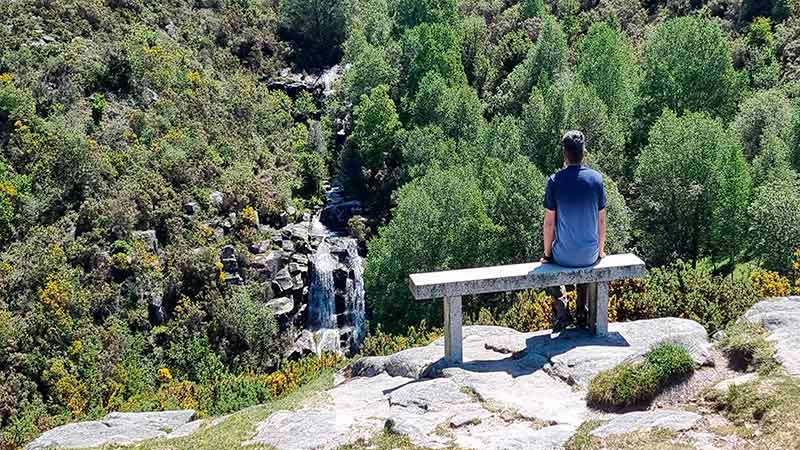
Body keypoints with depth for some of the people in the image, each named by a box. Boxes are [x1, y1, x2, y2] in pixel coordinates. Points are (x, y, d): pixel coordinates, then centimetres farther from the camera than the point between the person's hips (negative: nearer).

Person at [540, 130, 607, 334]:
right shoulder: (596, 178, -6)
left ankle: (561, 311, 19)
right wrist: (601, 250, 16)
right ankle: (582, 314, 35)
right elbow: (601, 221, 0)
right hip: (590, 254, 2)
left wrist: (547, 253, 6)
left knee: (548, 264, 32)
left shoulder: (555, 180, -13)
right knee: (587, 263, 38)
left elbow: (549, 222, -8)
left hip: (563, 255, -2)